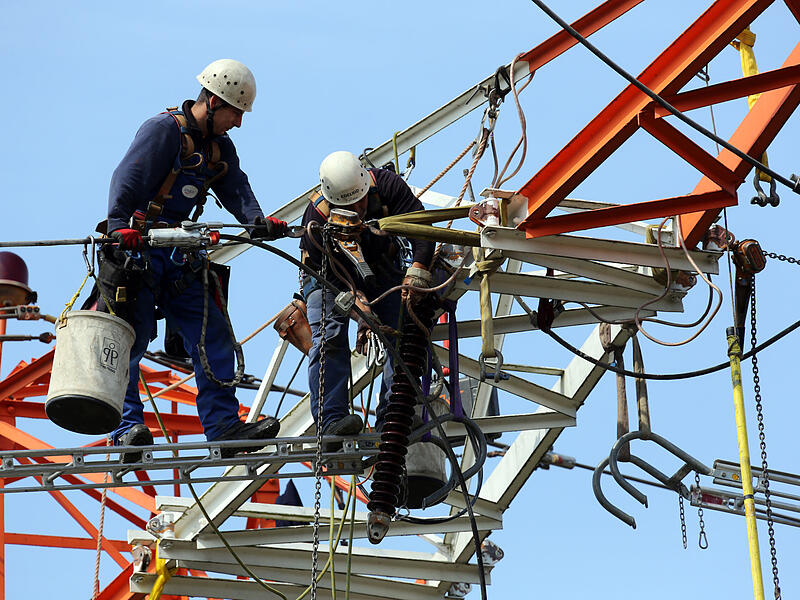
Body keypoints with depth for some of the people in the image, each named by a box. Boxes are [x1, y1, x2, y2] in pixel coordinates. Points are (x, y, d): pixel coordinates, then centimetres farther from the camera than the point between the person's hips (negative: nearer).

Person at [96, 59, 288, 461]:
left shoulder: (220, 147, 14)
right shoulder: (164, 130, -11)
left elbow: (235, 190, 1)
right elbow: (128, 179, -20)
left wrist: (257, 220, -20)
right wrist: (121, 226, -34)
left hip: (180, 258, 8)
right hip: (136, 251, -8)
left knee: (214, 339, 1)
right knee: (130, 339, -10)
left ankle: (224, 428, 1)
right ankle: (128, 429, -10)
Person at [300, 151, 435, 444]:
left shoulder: (385, 184, -29)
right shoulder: (317, 219, -34)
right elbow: (340, 277, -29)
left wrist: (417, 271, -46)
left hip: (381, 269, 3)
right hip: (330, 276, -2)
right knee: (329, 338, -23)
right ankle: (331, 420, -25)